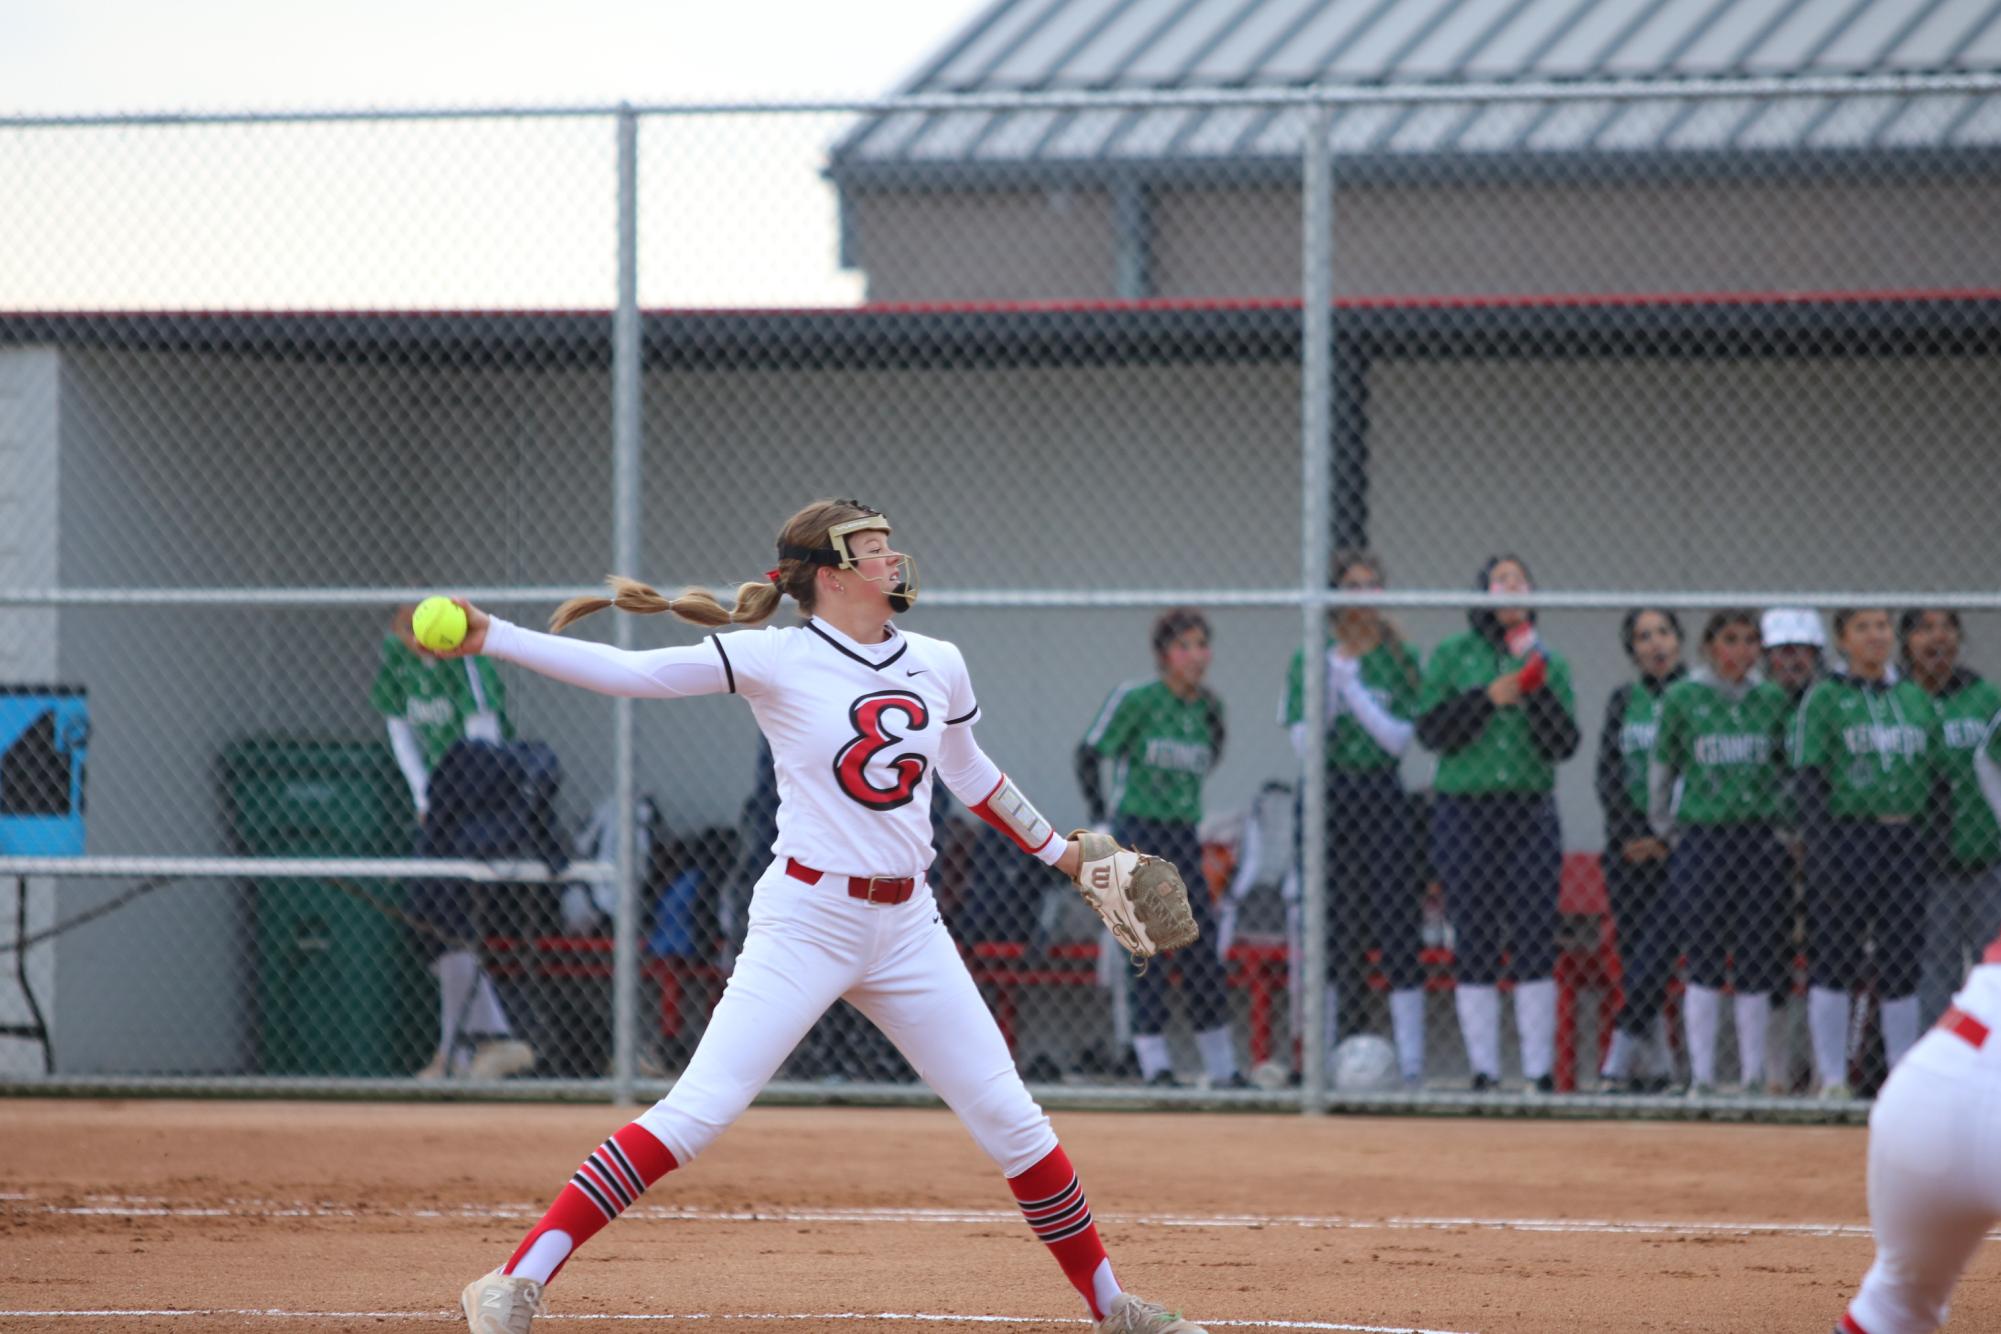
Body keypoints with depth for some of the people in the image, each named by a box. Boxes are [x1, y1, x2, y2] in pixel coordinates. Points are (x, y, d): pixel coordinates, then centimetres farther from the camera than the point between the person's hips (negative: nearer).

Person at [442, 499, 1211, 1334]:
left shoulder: (939, 666, 7)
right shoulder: (776, 661, -9)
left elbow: (969, 773, 26)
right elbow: (628, 673, -15)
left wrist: (1058, 851, 34)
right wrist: (489, 638, -23)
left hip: (908, 930, 5)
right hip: (805, 920, -5)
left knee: (1011, 1121, 8)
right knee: (696, 1112, -15)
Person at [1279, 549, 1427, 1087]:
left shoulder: (1399, 659, 4)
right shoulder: (1310, 660, 5)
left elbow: (1398, 739, -5)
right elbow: (1304, 746, -2)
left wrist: (1352, 689, -13)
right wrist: (1329, 690, -15)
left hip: (1381, 797, -1)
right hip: (1326, 798, 1)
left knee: (1398, 930, -6)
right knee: (1324, 931, 1)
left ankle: (1411, 1063, -5)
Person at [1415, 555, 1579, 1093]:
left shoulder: (1548, 662, 9)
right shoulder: (1451, 656, 6)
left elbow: (1563, 745, 1)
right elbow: (1431, 730, -2)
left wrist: (1538, 689, -12)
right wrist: (1487, 698, -12)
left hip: (1530, 811, 1)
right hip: (1465, 812, -1)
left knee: (1535, 942, -6)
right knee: (1475, 947, -1)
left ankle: (1539, 1073, -3)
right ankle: (1484, 1074, 3)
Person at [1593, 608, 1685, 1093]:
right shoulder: (1623, 701, 11)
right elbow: (1608, 776, 7)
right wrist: (1633, 835, -6)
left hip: (1679, 846, -4)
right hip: (1628, 844, 4)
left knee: (1655, 951, -14)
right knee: (1636, 956, 2)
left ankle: (1620, 1060, -16)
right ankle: (1655, 1065, 10)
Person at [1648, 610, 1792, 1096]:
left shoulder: (1773, 700, 7)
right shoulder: (1682, 698, 2)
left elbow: (1792, 768, 14)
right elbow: (1661, 769, 9)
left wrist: (1784, 828, 8)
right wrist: (1665, 829, 7)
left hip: (1761, 841, 2)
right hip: (1702, 839, -2)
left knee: (1757, 965, 2)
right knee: (1705, 965, -2)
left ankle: (1754, 1076, 8)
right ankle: (1701, 1077, 2)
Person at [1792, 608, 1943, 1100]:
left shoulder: (1915, 698, 14)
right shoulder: (1824, 698, -1)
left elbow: (1935, 779, 16)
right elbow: (1810, 782, -7)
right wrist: (1822, 851, -15)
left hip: (1906, 835, 5)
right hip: (1846, 834, -5)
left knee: (1902, 961, 6)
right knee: (1834, 961, -3)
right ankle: (1832, 1080, 0)